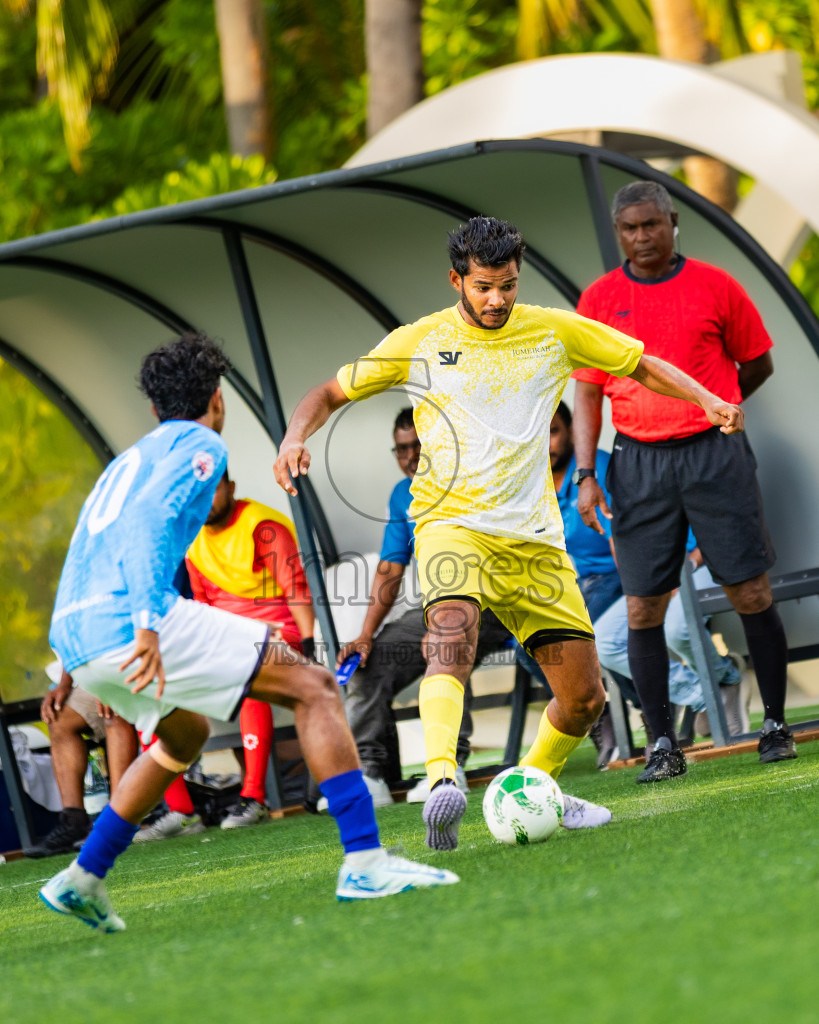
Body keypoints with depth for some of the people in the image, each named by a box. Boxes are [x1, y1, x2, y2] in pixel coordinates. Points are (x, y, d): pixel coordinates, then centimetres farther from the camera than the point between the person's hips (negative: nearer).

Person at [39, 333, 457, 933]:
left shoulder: (128, 459, 29)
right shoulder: (200, 445, 5)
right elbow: (146, 522, -14)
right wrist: (147, 624, -24)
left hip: (73, 636, 9)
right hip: (128, 618, -9)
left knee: (185, 735, 34)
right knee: (313, 687, -6)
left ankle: (82, 880, 30)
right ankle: (364, 862, -20)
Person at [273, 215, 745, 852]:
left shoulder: (554, 331, 6)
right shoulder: (419, 343, 2)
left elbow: (643, 366, 15)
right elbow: (332, 393, 11)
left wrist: (706, 400, -2)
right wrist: (295, 438, -9)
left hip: (535, 537, 3)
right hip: (453, 522, -3)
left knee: (584, 700, 3)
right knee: (453, 629, -36)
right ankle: (441, 781, -53)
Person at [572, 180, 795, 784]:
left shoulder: (714, 286, 2)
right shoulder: (599, 300, 5)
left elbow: (757, 364, 13)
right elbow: (588, 391, 7)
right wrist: (586, 475, 0)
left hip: (715, 454, -1)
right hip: (639, 463, 1)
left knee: (751, 594, -2)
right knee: (643, 608, -2)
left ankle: (776, 725, 10)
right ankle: (664, 745, 4)